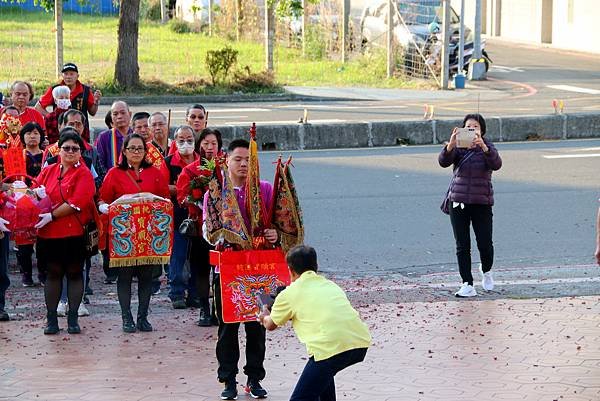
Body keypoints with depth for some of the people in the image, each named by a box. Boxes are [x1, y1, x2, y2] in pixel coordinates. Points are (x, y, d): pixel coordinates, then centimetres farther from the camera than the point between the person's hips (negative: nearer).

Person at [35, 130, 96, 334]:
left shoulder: (84, 174, -4)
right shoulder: (48, 172, 10)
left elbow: (77, 202, -15)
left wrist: (52, 216, -17)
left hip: (75, 232, -3)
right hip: (49, 233, 3)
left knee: (74, 272, 5)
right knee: (53, 272, 6)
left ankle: (73, 319, 12)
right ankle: (51, 319, 11)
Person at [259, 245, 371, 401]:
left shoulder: (289, 293, 14)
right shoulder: (330, 285, 29)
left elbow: (271, 325, 31)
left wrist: (265, 316, 54)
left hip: (331, 346, -7)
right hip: (361, 343, 7)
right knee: (323, 372, 35)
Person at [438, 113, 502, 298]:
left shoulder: (487, 148, -1)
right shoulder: (458, 148, 2)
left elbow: (496, 164, -21)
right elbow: (443, 161, -16)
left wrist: (483, 147, -37)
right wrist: (450, 145, -35)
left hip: (482, 202, -1)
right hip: (458, 201, 1)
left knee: (485, 244, -1)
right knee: (462, 246, 0)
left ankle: (486, 271, 30)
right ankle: (468, 285, 4)